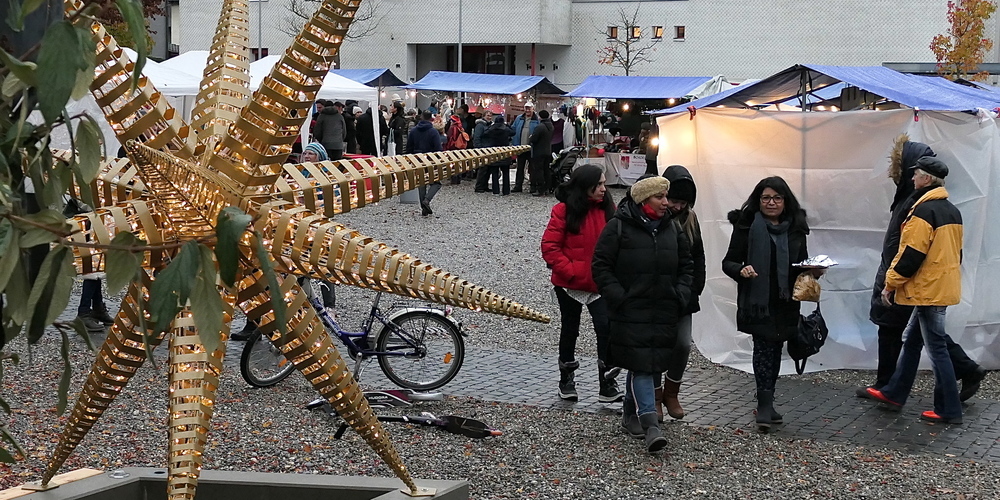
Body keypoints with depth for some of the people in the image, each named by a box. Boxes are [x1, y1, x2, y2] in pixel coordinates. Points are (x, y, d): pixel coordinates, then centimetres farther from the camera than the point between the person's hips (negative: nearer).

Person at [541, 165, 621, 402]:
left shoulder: (608, 210, 1)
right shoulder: (564, 211, -11)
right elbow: (549, 247, -11)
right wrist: (569, 270, -16)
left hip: (600, 285, 2)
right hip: (570, 285, -2)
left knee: (606, 328, -10)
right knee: (570, 330, 13)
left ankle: (607, 384, -4)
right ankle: (566, 380, 30)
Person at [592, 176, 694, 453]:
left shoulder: (672, 228, 12)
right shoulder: (618, 227, -5)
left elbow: (686, 266, 20)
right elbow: (601, 266, -4)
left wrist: (681, 294, 5)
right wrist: (617, 296, -12)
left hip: (664, 312, 6)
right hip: (631, 311, -5)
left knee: (651, 364, 11)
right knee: (641, 365, -11)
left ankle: (630, 414, 28)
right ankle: (650, 425, -16)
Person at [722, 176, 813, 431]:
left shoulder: (795, 228, 10)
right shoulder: (747, 226, -2)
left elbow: (803, 263, 22)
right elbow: (728, 262, -1)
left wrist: (813, 270, 0)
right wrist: (741, 270, -22)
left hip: (786, 302, 4)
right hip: (757, 301, -4)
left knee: (775, 349, 10)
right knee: (764, 346, -14)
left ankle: (766, 402, 22)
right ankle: (765, 404, -12)